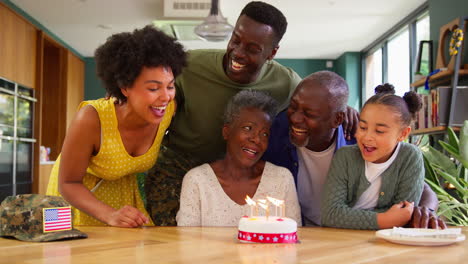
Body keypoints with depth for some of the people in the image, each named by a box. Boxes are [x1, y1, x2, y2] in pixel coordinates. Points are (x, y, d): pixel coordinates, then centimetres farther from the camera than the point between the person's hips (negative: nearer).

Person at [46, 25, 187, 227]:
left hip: (124, 191, 3)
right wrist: (110, 215, -40)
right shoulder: (91, 119, -36)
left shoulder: (170, 109, -25)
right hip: (77, 194, -3)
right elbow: (68, 184, -26)